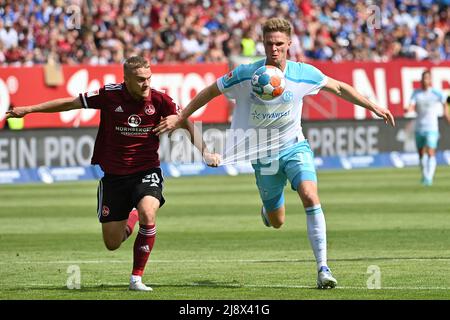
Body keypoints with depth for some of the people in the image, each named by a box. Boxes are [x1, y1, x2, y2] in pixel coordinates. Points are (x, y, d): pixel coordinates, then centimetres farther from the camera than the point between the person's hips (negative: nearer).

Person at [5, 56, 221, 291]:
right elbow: (70, 103, 1)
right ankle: (130, 219, 41)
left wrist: (204, 152, -13)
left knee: (147, 212, -32)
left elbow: (187, 124, 1)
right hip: (113, 174, 1)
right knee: (112, 243, 3)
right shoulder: (110, 95, -11)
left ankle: (136, 278, -18)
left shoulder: (158, 100, -10)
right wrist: (28, 109, 4)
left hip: (146, 171, -1)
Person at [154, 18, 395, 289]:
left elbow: (339, 88, 2)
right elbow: (210, 92, -1)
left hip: (294, 146, 0)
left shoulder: (303, 73, -13)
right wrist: (180, 118, -2)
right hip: (263, 153, 0)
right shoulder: (246, 74, -15)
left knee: (311, 197, -26)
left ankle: (323, 268, -22)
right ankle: (267, 209, 48)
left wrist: (373, 107, 0)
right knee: (277, 222, 7)